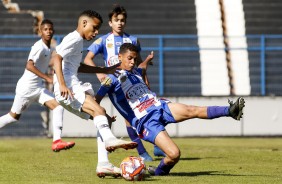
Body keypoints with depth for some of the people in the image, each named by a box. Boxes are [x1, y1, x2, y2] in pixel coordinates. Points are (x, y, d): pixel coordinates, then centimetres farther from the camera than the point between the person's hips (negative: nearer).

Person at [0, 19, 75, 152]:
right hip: (26, 87, -8)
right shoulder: (39, 47, -18)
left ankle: (57, 141, -17)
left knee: (58, 107, -9)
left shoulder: (49, 49, 8)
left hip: (38, 87, 8)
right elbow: (29, 66, -30)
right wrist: (47, 78, -34)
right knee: (14, 116, 3)